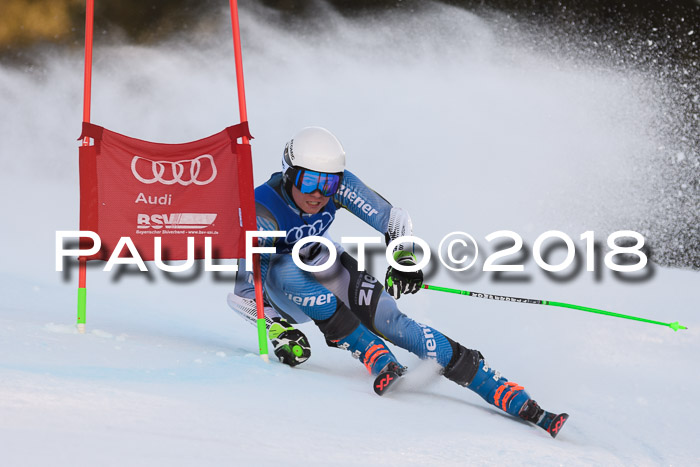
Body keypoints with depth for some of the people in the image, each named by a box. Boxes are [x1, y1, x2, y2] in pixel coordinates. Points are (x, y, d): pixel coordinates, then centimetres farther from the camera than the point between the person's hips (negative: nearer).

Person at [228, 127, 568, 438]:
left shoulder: (337, 185, -22)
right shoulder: (263, 213, -33)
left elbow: (395, 220, -16)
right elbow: (243, 293, -32)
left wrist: (403, 258, -34)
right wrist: (277, 328, -43)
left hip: (321, 262, 3)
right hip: (273, 284, -3)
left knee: (389, 319, -18)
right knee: (287, 267, -38)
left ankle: (515, 400, -24)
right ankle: (380, 362, -35)